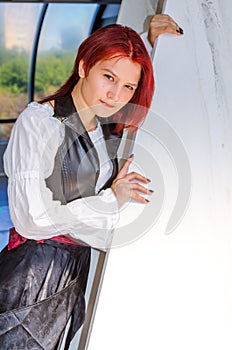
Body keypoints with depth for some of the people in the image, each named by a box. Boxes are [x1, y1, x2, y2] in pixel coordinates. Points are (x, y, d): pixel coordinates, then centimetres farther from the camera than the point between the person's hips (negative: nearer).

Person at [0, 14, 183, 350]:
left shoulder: (107, 128, 8)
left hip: (80, 270, 7)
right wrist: (111, 200, -11)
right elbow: (33, 217, -21)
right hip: (34, 272, -7)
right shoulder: (39, 121, -14)